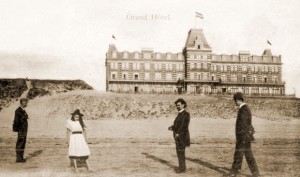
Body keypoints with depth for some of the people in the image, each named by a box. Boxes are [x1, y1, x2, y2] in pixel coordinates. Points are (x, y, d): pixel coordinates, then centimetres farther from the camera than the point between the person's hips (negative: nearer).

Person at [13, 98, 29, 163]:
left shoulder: (23, 111, 14)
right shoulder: (18, 111, -15)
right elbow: (16, 121, -18)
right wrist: (19, 130, -21)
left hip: (24, 130, 10)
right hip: (21, 130, -10)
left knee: (23, 144, 13)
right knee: (20, 145, -5)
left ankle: (21, 157, 19)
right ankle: (18, 159, -1)